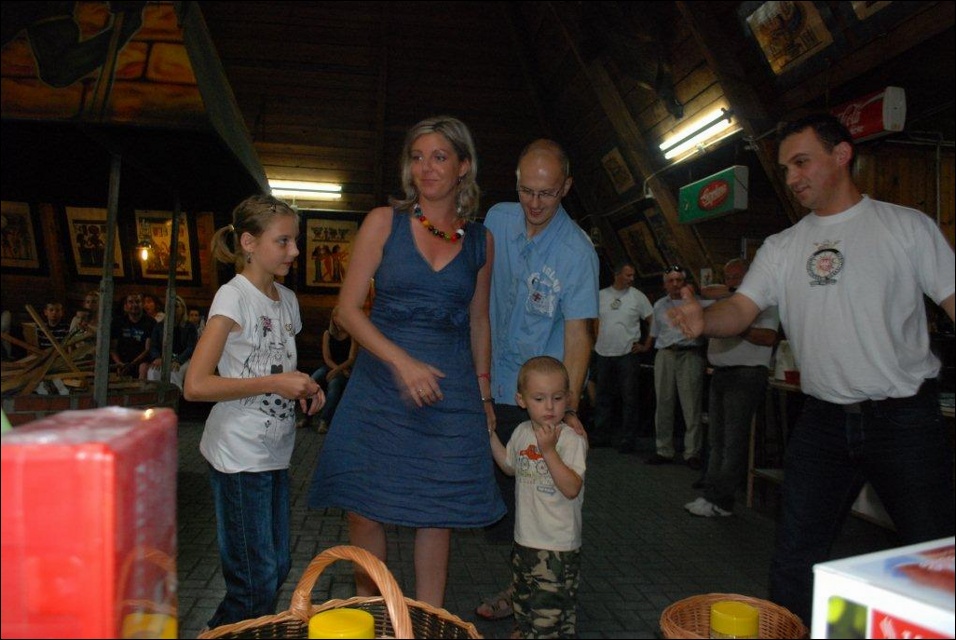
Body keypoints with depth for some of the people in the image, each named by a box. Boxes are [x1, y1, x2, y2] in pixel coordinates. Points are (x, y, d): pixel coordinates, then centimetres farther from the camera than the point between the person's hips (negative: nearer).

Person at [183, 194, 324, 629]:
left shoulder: (287, 299, 10)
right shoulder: (233, 297, -13)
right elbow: (195, 385, -20)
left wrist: (304, 388, 3)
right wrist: (275, 383, -20)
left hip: (276, 454, 8)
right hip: (239, 457, -8)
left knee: (278, 568, 17)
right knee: (256, 584, -2)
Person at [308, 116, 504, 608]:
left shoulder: (480, 240, 8)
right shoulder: (384, 222, 1)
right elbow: (348, 309, -3)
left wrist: (483, 390, 11)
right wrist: (403, 362, -14)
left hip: (450, 390, 2)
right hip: (380, 385, -1)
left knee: (437, 515, 7)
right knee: (363, 509, 3)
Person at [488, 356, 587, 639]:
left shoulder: (571, 440, -19)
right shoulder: (522, 433, 3)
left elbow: (572, 489, -26)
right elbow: (510, 466, 21)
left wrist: (548, 450, -33)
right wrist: (490, 434, 14)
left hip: (558, 544, -7)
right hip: (525, 538, 7)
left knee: (552, 607, 0)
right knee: (523, 597, 25)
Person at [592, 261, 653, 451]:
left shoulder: (638, 297, -1)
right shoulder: (601, 295, 7)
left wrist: (646, 346, -4)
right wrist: (597, 342, 8)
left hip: (627, 354, -3)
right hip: (603, 354, 3)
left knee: (629, 398, -1)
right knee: (603, 397, 11)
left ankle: (627, 439, 6)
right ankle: (602, 435, 21)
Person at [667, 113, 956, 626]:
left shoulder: (906, 226, 0)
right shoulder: (782, 248, 8)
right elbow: (740, 311, -3)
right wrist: (701, 320, -26)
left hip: (906, 415, -2)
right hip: (823, 419, 3)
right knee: (795, 557, 8)